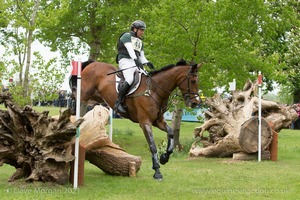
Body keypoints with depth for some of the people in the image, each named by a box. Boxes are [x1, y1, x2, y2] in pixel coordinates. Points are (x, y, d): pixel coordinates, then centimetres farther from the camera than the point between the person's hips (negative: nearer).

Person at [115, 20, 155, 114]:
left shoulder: (140, 42, 28)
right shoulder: (127, 36, 3)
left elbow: (141, 56, 23)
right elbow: (130, 49, -13)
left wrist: (147, 63, 1)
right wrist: (136, 60, -27)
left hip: (136, 63, 8)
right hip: (125, 60, -8)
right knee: (130, 80, -30)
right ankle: (118, 103, -30)